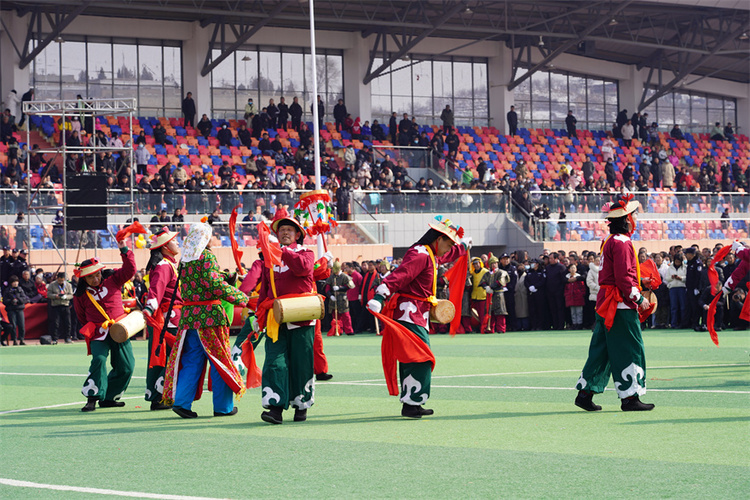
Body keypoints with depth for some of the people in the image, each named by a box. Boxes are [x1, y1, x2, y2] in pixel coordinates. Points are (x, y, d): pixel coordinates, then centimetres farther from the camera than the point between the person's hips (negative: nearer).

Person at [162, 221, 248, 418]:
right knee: (219, 359, 4)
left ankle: (181, 401, 1)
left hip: (188, 315, 6)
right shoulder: (206, 257, -11)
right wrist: (241, 298, -13)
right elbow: (215, 285, -20)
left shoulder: (184, 259, 10)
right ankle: (223, 407, 9)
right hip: (210, 314, -6)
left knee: (191, 361, 11)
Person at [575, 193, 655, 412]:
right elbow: (623, 277, -21)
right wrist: (638, 298, -15)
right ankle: (630, 398, -3)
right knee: (629, 351, -5)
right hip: (621, 306, -10)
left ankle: (585, 393, 13)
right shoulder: (621, 243, -14)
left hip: (606, 304, 10)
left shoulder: (609, 241, 17)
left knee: (602, 350, 12)